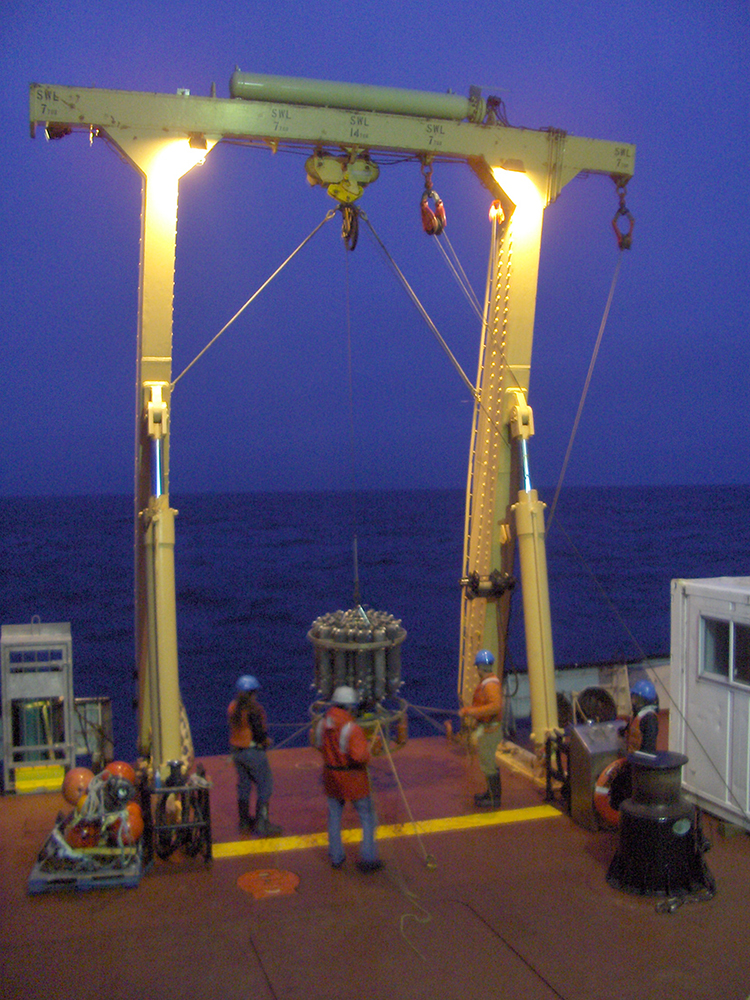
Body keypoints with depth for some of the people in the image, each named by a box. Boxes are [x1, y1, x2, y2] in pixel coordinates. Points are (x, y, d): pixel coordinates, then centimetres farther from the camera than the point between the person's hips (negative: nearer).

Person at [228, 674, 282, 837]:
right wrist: (266, 740, -1)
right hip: (253, 751, -8)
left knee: (243, 784, 19)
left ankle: (244, 822, 29)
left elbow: (233, 727, 10)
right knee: (264, 785, 3)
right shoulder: (254, 708, -20)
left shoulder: (233, 706, 3)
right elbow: (260, 733, -22)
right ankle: (261, 824, 2)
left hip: (236, 749, 8)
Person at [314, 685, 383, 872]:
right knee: (367, 816, 10)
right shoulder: (352, 728, -25)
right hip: (353, 777, -6)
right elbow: (360, 756, -32)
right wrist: (368, 747, -12)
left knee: (334, 816, 20)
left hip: (331, 776, 6)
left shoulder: (322, 723, -6)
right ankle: (368, 858, 10)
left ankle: (336, 857, 29)